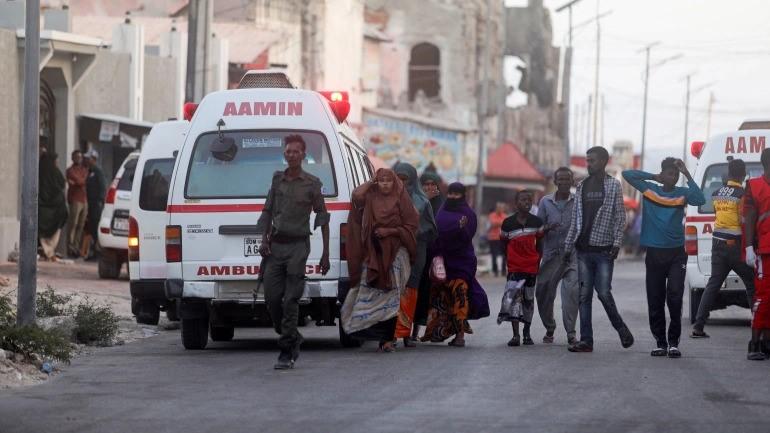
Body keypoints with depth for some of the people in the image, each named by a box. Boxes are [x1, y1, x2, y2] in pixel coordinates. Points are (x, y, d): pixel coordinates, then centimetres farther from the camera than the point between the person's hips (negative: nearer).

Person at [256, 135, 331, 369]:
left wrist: (325, 253, -1)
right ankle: (293, 339, 21)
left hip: (298, 246, -4)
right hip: (276, 245, 4)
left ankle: (287, 352, -7)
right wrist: (265, 240, 4)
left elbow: (323, 218, 3)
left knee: (291, 299, -9)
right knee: (272, 297, 1)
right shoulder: (277, 179, 12)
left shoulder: (312, 183, 1)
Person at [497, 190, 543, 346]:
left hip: (531, 268, 2)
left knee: (528, 299, 12)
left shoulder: (536, 222, 2)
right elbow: (504, 245, 7)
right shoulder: (508, 223, -3)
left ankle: (527, 333, 25)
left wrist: (537, 262, 6)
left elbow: (539, 244, 11)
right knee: (513, 297, -13)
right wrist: (511, 259, 1)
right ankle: (515, 335, -15)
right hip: (515, 268, -2)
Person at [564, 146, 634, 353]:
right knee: (584, 295, 1)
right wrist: (568, 246, 12)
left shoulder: (613, 185, 0)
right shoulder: (582, 186, 14)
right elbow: (576, 219, 16)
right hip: (584, 249, 5)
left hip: (604, 250, -5)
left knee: (604, 293, -7)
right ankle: (586, 340, 2)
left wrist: (616, 243, -12)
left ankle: (621, 328, 15)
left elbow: (620, 217, -3)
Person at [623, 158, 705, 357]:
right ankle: (660, 343, 13)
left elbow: (700, 200, -16)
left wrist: (687, 174, -15)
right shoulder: (649, 189, 5)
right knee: (655, 301, 4)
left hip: (676, 253, -1)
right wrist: (654, 177, 3)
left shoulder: (682, 193, 3)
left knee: (675, 298, -12)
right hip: (654, 253, 1)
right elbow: (627, 174, 3)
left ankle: (674, 342, -3)